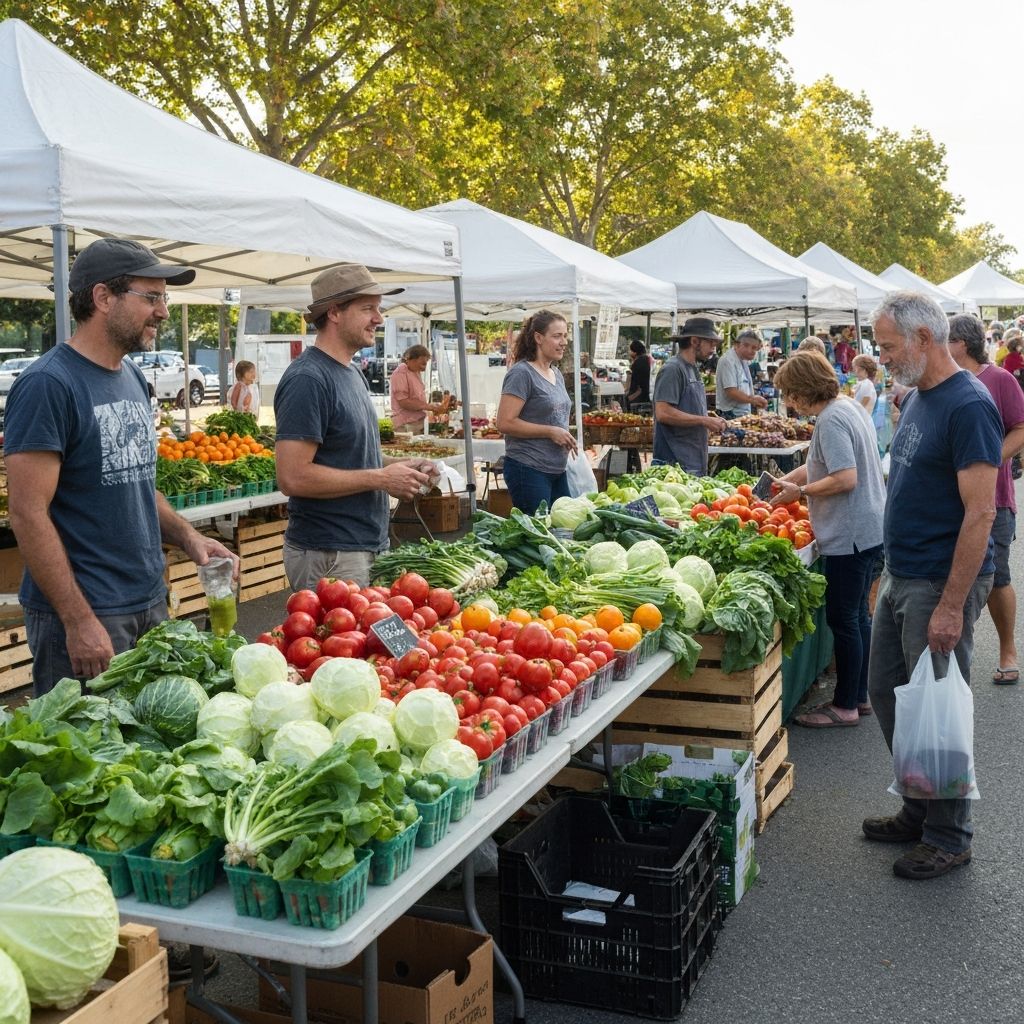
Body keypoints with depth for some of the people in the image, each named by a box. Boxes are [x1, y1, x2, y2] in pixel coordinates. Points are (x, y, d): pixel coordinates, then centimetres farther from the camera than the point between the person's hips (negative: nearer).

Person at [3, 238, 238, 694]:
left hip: (151, 604, 8)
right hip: (85, 615, -8)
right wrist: (79, 621, -20)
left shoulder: (134, 379, 11)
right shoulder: (47, 385, -14)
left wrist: (187, 537, 4)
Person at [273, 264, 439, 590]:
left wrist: (397, 466, 4)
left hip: (369, 547, 9)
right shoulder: (307, 379, -17)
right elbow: (293, 476, -24)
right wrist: (381, 478, -18)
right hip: (329, 557, -9)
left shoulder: (353, 373, 13)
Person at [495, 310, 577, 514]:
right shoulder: (522, 373, -12)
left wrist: (566, 438, 8)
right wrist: (551, 432, -18)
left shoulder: (557, 375, 15)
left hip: (557, 470, 9)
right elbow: (505, 423, -18)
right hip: (529, 469, -9)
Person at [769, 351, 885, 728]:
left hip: (850, 534, -10)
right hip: (869, 529, 10)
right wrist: (787, 480, 15)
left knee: (843, 619, 0)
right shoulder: (850, 407, 11)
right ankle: (859, 696, 27)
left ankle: (845, 705, 10)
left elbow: (845, 479, -26)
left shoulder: (831, 420, -19)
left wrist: (800, 491, -14)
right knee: (857, 615, 17)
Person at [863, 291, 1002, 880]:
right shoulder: (916, 398, 10)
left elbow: (980, 512, -22)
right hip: (901, 577, 9)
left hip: (941, 585, -9)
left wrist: (951, 606, -23)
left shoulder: (969, 406, -18)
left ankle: (950, 836, 19)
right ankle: (919, 810, 32)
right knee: (886, 692, 16)